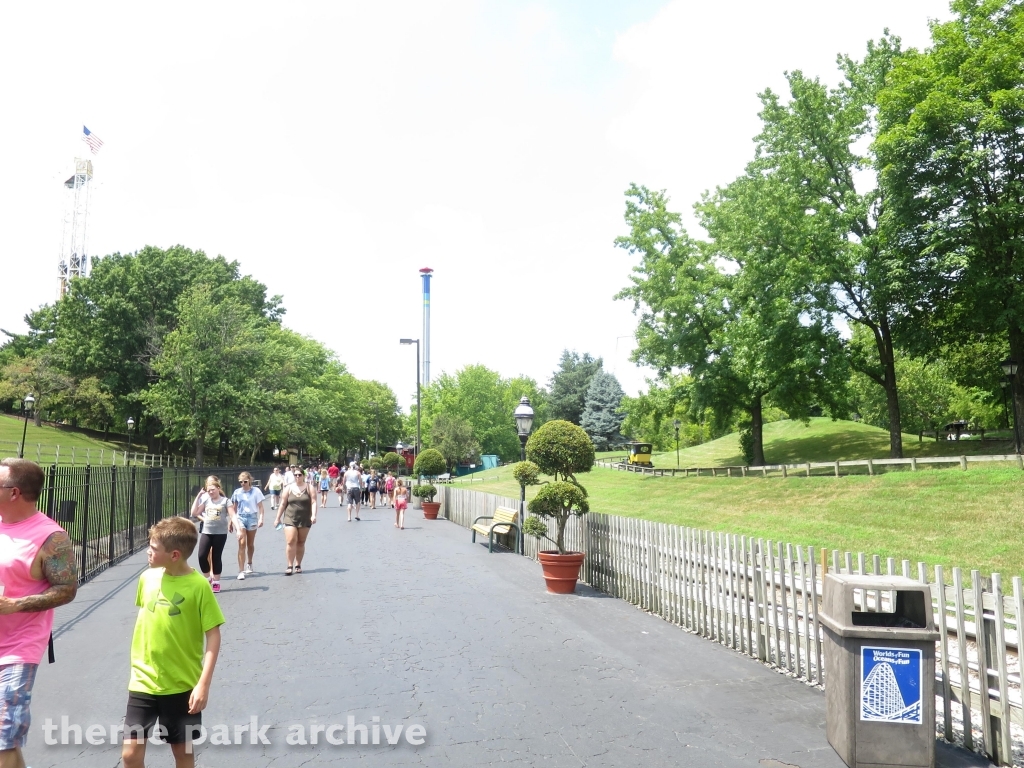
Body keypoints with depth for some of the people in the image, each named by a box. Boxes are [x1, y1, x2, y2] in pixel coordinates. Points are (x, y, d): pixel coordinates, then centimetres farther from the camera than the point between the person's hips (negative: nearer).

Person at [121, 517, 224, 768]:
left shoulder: (198, 586, -17)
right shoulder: (147, 578, -3)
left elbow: (213, 636, -14)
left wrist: (204, 684, -18)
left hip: (182, 685, -3)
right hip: (144, 682, 4)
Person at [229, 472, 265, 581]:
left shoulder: (256, 491, -3)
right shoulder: (237, 492, 4)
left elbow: (260, 506, -3)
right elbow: (234, 509, 12)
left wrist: (261, 518, -14)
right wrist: (231, 521, 13)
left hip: (252, 518, -1)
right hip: (240, 518, 1)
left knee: (250, 544, 13)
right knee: (242, 544, -11)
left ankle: (249, 563, 39)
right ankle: (241, 571, -12)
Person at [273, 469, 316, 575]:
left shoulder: (310, 488, 1)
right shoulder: (288, 489, 4)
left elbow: (313, 502, -7)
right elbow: (282, 504, 7)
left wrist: (313, 515, -20)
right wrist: (278, 518, 6)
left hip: (305, 520, 0)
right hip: (290, 519, 0)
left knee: (301, 543, 7)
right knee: (290, 542, -10)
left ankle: (298, 565, 18)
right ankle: (290, 566, -5)